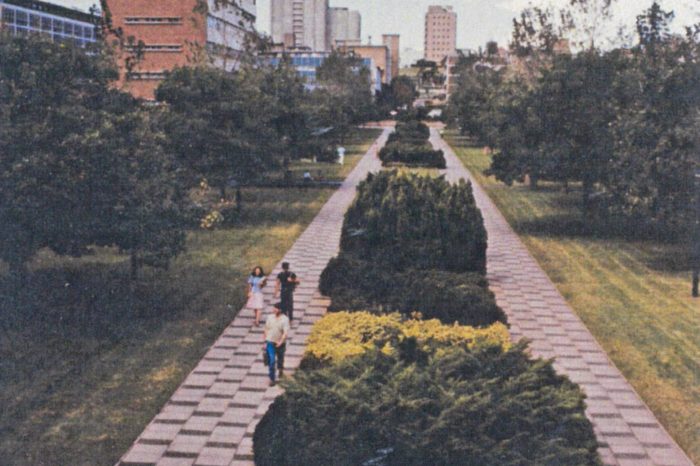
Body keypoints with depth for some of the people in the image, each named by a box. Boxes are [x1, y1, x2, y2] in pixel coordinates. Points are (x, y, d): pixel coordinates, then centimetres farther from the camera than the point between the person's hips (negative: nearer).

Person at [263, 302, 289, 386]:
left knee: (280, 358, 21)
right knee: (271, 361, -5)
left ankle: (280, 369, 52)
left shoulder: (285, 319, -15)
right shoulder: (270, 317, -5)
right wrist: (265, 341, 5)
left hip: (280, 343, -1)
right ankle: (272, 379, 3)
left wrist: (281, 342, -36)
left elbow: (285, 332, -22)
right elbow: (266, 329, 5)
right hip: (270, 342, 1)